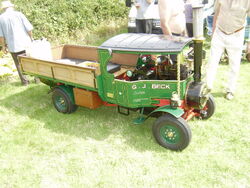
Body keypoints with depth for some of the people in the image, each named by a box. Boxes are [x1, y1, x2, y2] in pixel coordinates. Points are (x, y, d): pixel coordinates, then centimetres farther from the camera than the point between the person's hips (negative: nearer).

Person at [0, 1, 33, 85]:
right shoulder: (18, 14, -4)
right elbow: (29, 28, -7)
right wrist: (31, 38, 9)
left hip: (13, 46, 1)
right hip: (25, 43, -1)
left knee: (19, 64, 13)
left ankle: (24, 81, 16)